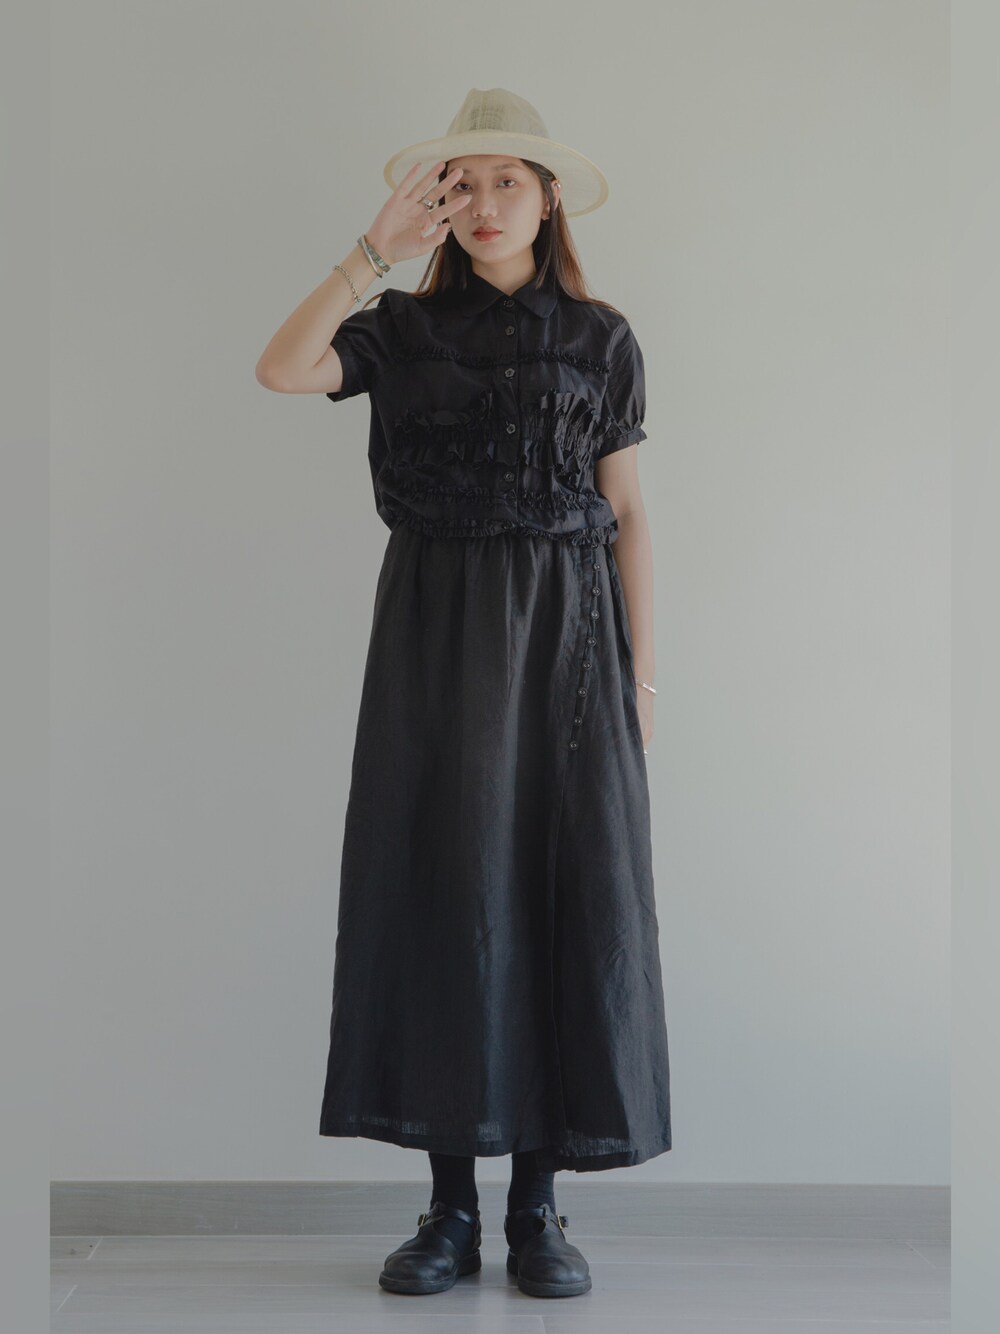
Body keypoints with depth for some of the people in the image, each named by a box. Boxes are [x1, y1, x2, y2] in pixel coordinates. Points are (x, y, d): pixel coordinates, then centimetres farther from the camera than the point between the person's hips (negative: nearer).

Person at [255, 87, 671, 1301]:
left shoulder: (601, 339, 9)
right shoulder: (405, 329, 8)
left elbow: (627, 513, 7)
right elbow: (280, 371, -11)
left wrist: (643, 676, 1)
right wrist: (375, 248, -11)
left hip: (566, 629, 0)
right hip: (435, 623, 0)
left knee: (563, 891, -1)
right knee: (442, 883, -1)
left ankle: (537, 1206, 10)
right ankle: (450, 1207, 10)